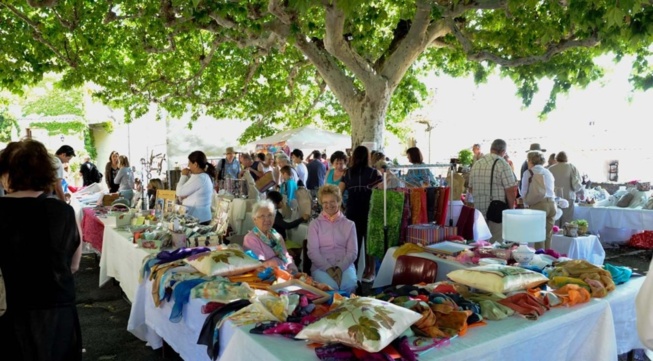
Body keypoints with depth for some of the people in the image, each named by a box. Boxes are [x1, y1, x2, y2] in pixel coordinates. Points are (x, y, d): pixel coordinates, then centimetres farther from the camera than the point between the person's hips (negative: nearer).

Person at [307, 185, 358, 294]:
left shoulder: (349, 224, 13)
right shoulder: (315, 224, 9)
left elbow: (353, 252, 6)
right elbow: (313, 251, 0)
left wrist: (340, 268, -13)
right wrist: (328, 268, -15)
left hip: (344, 265, 1)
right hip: (321, 266, -1)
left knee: (348, 285, -31)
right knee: (330, 287, -33)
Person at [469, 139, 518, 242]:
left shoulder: (477, 164, 9)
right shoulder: (502, 164, -10)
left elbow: (471, 189, 14)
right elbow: (511, 190, -14)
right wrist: (511, 208, -1)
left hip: (478, 210, 6)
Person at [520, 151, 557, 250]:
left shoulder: (528, 173, 2)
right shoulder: (549, 173, 18)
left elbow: (524, 192, 4)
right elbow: (551, 190, 20)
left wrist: (527, 205, 17)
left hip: (538, 204, -5)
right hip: (552, 204, 5)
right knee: (548, 236, 9)